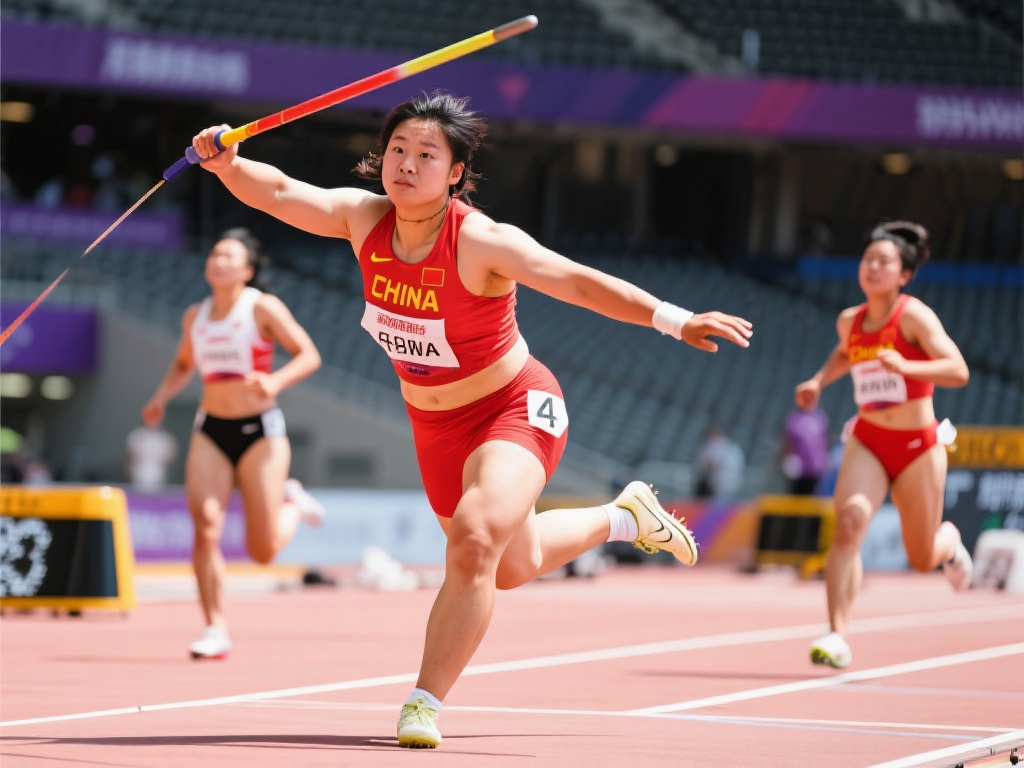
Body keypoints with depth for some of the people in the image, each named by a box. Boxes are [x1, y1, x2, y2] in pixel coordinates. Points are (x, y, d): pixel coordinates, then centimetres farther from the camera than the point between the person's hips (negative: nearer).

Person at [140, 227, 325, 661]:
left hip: (259, 432, -4)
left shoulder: (263, 308, -7)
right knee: (205, 526, -17)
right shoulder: (195, 316, 8)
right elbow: (183, 365, 25)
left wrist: (276, 381, -26)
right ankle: (216, 630, -9)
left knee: (263, 551, -3)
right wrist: (162, 397, 6)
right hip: (211, 433, 4)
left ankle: (292, 502, 32)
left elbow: (308, 355, -7)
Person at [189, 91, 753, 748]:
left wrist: (674, 319, -47)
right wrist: (227, 162, -37)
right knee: (514, 565, 24)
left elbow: (579, 282, -36)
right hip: (435, 423, 7)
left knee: (474, 540, -31)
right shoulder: (365, 217, -13)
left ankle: (425, 705, -21)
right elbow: (279, 192, -15)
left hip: (515, 410, -7)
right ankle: (624, 516, 52)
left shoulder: (482, 243, -29)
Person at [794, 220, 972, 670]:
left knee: (923, 560, 9)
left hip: (918, 446, -3)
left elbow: (958, 371, -23)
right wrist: (819, 382, 12)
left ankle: (949, 540, 48)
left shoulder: (914, 316, -13)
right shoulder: (849, 321, 4)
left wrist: (905, 366, -37)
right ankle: (838, 637, -27)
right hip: (867, 443, 3)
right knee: (849, 522, -25)